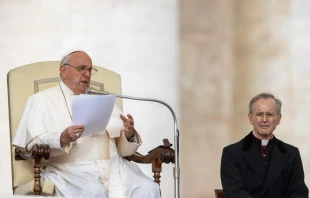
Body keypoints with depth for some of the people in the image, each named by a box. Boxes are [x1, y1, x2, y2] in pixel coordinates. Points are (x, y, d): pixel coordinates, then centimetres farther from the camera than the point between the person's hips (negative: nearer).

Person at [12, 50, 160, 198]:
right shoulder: (43, 100, 11)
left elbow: (123, 149, 19)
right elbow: (33, 144, -3)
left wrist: (129, 135, -4)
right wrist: (62, 139, -22)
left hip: (113, 166, 4)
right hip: (72, 169, -4)